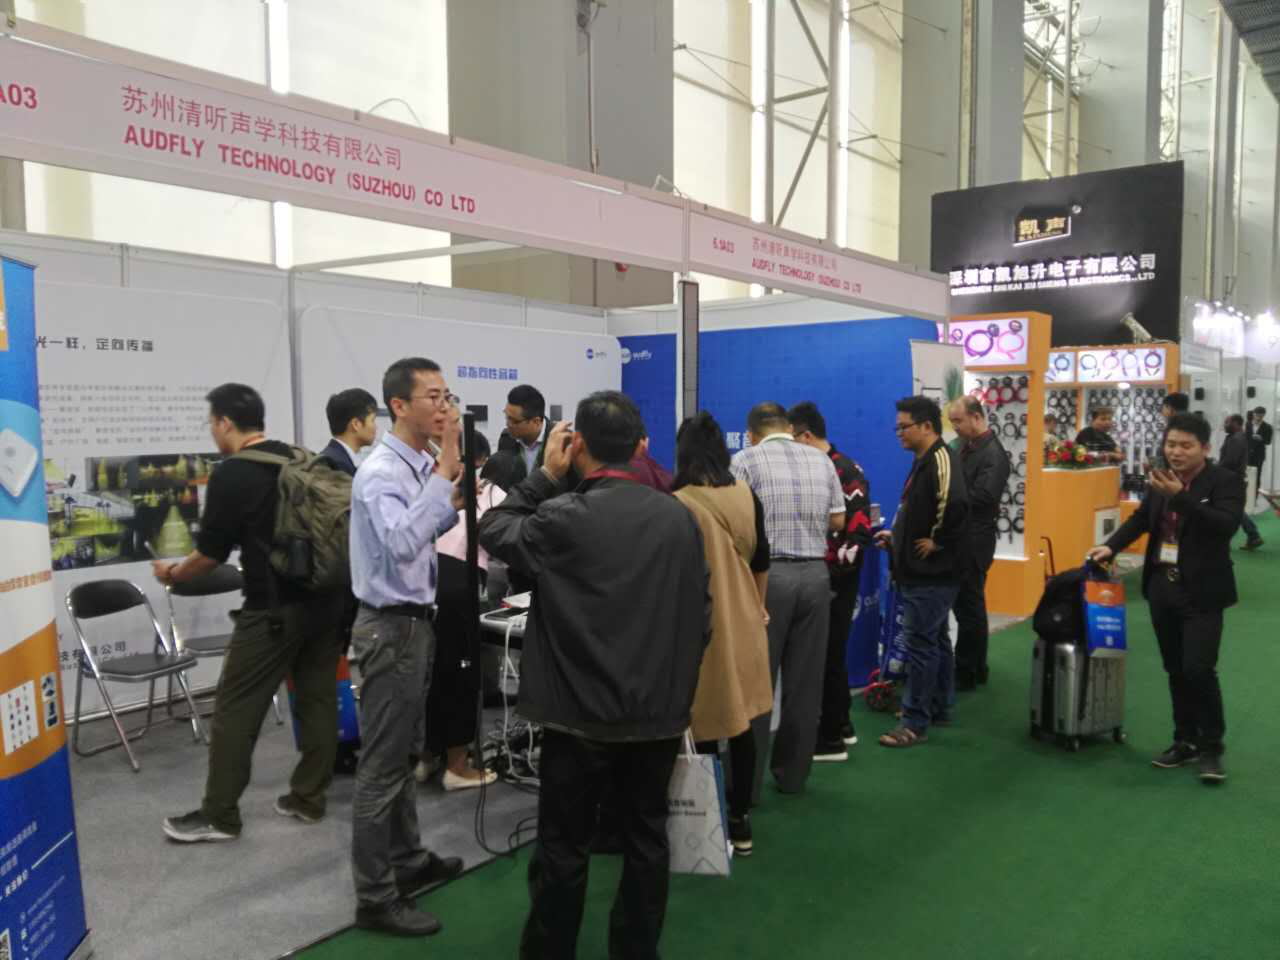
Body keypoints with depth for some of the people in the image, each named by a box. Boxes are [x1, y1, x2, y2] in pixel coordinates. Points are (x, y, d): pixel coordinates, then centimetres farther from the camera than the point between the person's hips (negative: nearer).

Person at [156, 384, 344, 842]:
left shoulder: (230, 475, -11)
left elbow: (211, 553, -6)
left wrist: (172, 573, 13)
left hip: (273, 609, -7)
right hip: (325, 600, 7)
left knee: (236, 710, 4)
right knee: (318, 699, 11)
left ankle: (219, 816, 12)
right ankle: (308, 799, 21)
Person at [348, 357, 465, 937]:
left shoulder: (419, 466, 8)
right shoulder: (380, 472, -20)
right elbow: (401, 544, -38)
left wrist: (453, 502, 3)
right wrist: (445, 472, -35)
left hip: (414, 622, 10)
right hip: (390, 628, -10)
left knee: (405, 754, 21)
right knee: (383, 764, 1)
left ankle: (407, 860, 37)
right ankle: (375, 898, 13)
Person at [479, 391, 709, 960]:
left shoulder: (563, 517, -14)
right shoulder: (680, 517, 0)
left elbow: (493, 532, 3)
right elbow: (701, 614, 5)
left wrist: (545, 475, 5)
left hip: (581, 712, -4)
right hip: (660, 711, 4)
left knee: (564, 847, 9)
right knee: (647, 839, 16)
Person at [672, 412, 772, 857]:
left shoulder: (677, 503, -15)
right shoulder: (747, 497, 0)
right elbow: (761, 562, 8)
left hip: (698, 624, -5)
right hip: (742, 622, 5)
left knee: (705, 727, 6)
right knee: (741, 724, 14)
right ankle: (740, 821, 25)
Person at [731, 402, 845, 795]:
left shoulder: (745, 460, -3)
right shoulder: (821, 459, 9)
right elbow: (838, 520, 12)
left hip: (768, 574, -4)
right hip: (815, 573, 4)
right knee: (805, 680, 11)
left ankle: (747, 780, 8)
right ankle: (793, 773, 21)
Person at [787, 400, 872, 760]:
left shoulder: (847, 473, -15)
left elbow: (859, 532, -19)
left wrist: (832, 573, -20)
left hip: (835, 582, -8)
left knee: (828, 655, 0)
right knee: (821, 653, 16)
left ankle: (831, 739, 12)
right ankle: (841, 725, 31)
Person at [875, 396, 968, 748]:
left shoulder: (940, 459, -18)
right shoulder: (924, 461, 13)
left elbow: (955, 505, -34)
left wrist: (937, 542, -22)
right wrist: (897, 537, 14)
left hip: (931, 574, -10)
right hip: (922, 572, 10)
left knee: (920, 644, -5)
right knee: (935, 641, 18)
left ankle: (915, 723, 2)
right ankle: (938, 708, 30)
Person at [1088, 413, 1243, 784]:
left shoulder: (1226, 481, -9)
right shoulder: (1162, 479, 7)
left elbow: (1226, 525, -23)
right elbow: (1141, 518, 16)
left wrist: (1180, 497, -30)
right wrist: (1111, 546, 2)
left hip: (1202, 591, -5)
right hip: (1162, 586, 6)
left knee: (1199, 669, -10)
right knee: (1176, 670, 12)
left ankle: (1211, 747, 8)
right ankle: (1186, 740, 24)